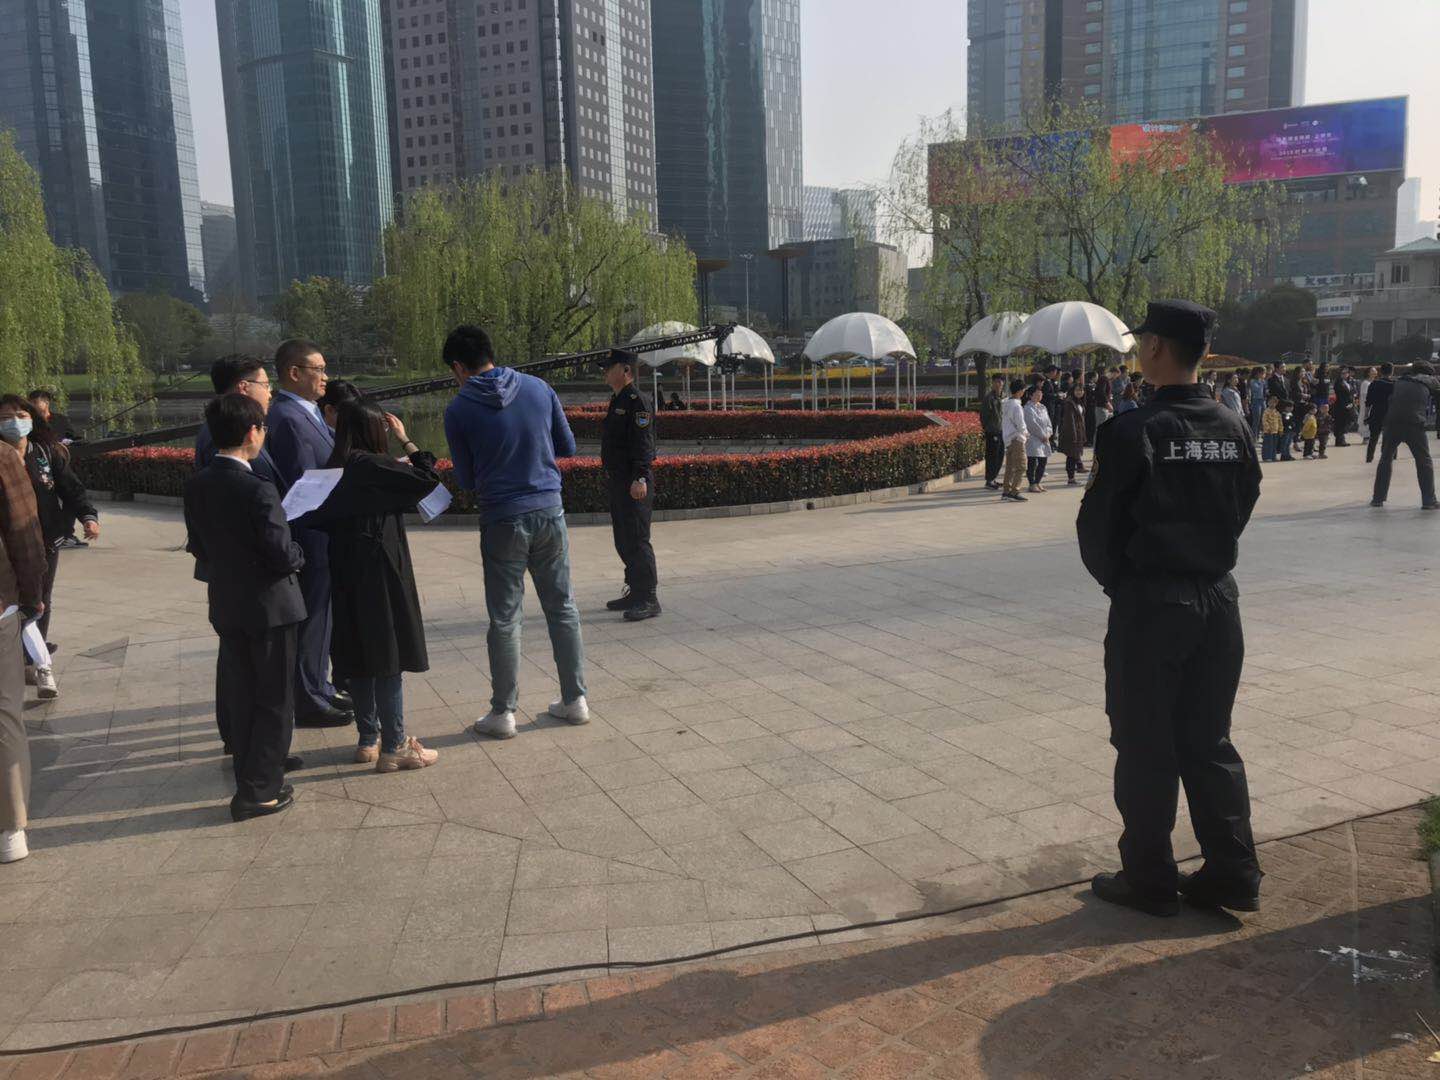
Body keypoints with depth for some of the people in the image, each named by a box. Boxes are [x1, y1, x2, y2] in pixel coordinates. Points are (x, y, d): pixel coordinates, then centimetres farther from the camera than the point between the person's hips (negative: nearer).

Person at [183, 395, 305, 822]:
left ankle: (252, 766, 34)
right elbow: (283, 555, -23)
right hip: (269, 606, -7)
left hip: (226, 604, 7)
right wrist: (298, 555, -2)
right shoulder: (258, 490, -23)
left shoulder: (196, 486, -1)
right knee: (275, 701, 5)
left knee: (242, 695, 19)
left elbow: (197, 546, 7)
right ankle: (257, 791, 8)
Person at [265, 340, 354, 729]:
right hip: (311, 540, -10)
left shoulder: (307, 413, 12)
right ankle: (310, 703, 14)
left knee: (318, 619, 20)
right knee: (312, 620, 2)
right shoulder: (288, 419, -19)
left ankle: (319, 690, 34)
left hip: (322, 538, 10)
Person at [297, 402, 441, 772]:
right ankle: (393, 748, 5)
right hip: (379, 576, -8)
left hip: (346, 578, 8)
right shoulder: (371, 466, -16)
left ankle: (369, 740, 24)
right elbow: (428, 478, -19)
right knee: (389, 660, -1)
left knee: (360, 659, 14)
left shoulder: (335, 468, 6)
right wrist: (406, 439, -5)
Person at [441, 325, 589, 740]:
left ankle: (503, 713, 12)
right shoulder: (538, 388, 1)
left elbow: (466, 481, 1)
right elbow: (567, 447, 10)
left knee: (505, 619, 6)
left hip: (502, 521, -3)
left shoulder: (459, 410, -6)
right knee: (562, 608, 13)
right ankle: (575, 699, 20)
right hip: (549, 511, 3)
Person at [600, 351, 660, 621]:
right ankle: (634, 592, 26)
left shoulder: (636, 401, -14)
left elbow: (643, 444, -22)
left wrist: (640, 478, -28)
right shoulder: (617, 401, 18)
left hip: (634, 485, -10)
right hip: (618, 482, 10)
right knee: (623, 539, 16)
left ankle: (648, 599, -2)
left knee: (637, 540, -8)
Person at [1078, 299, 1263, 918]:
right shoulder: (1233, 429, 2)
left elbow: (1098, 524, -11)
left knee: (1145, 748, 7)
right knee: (1208, 741, 16)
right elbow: (1242, 509, 8)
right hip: (1218, 600, 6)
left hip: (1149, 605, -6)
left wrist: (1116, 582, 6)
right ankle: (1232, 875, 23)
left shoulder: (1133, 432, -16)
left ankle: (1149, 881, 17)